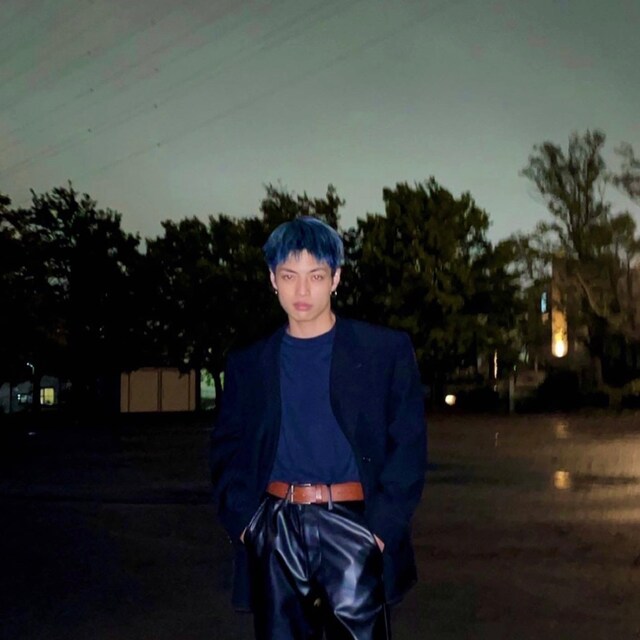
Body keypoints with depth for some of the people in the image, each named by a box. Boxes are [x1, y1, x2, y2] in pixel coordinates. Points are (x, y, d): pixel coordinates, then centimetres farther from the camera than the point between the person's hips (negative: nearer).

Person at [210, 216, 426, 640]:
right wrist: (243, 521, -3)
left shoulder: (386, 350, 3)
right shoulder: (248, 365, 12)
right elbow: (228, 451, 13)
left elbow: (409, 446, 0)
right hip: (275, 533, 3)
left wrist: (381, 528, -10)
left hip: (352, 525, -2)